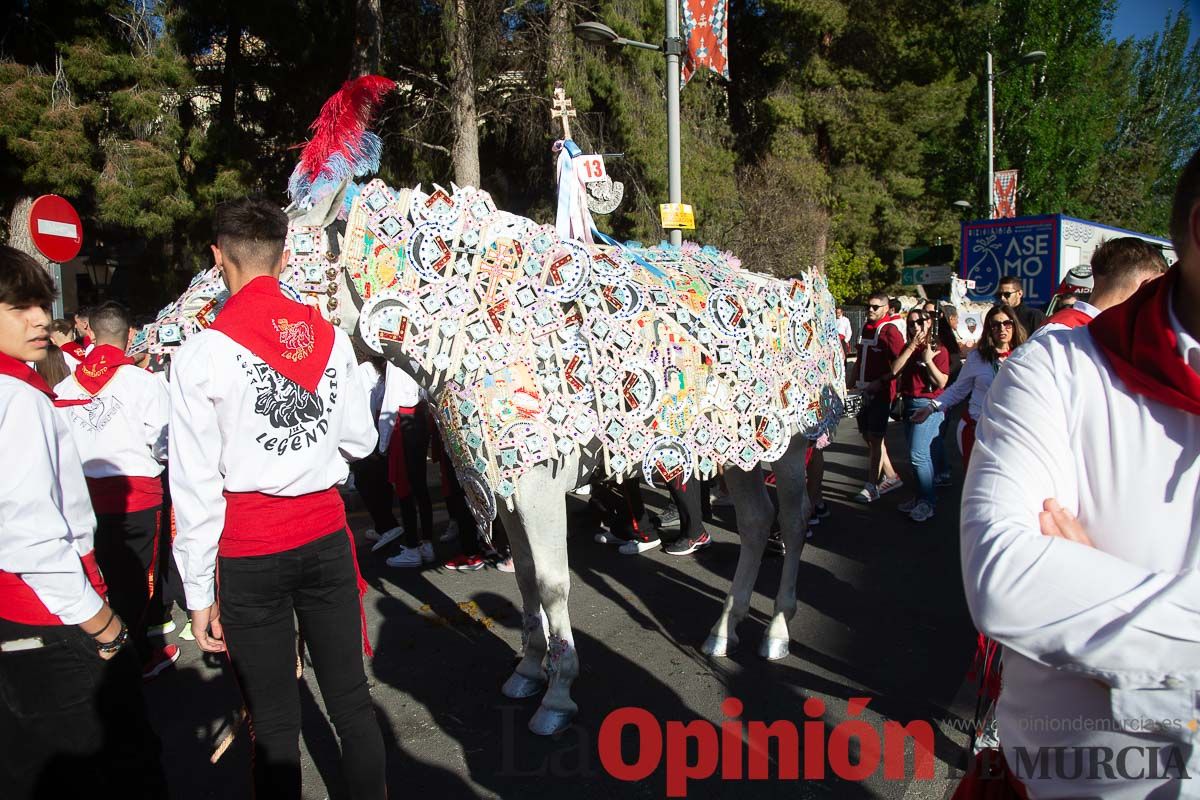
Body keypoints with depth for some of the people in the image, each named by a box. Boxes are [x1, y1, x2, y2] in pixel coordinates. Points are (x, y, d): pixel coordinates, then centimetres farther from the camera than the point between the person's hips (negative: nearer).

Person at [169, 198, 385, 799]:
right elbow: (360, 441, 7)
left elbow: (195, 485, -9)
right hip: (325, 536, 3)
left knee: (275, 724, 11)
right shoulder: (330, 337, -1)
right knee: (351, 700, 15)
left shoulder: (202, 353, -10)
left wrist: (199, 592, -2)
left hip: (250, 553, -3)